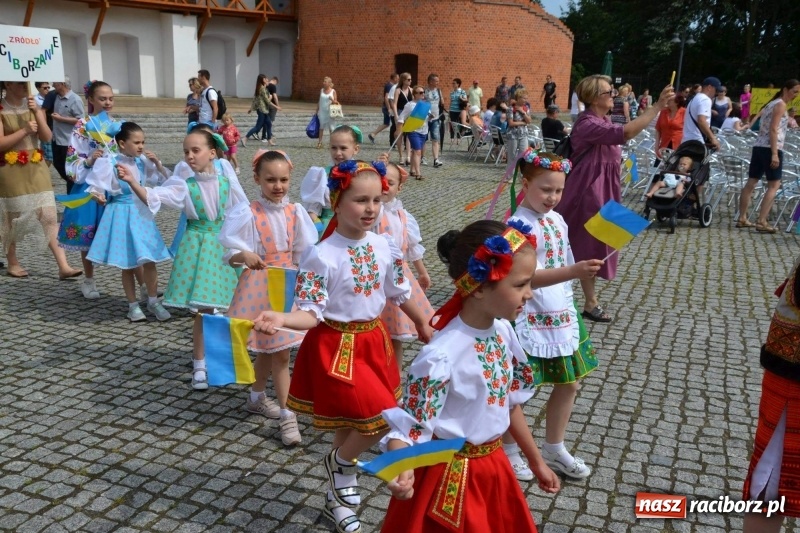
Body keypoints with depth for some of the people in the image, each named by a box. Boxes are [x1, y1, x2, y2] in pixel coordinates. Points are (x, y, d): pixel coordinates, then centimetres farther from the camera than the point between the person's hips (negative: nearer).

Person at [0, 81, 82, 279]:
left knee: (50, 217, -4)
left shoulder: (33, 106, 7)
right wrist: (24, 131, -20)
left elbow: (47, 137, -1)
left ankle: (64, 267, -7)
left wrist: (37, 112, -12)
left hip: (36, 168, 4)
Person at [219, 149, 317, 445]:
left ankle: (256, 397, 40)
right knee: (279, 352, -3)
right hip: (259, 287, -4)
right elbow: (229, 255, -14)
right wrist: (244, 256, -34)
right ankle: (286, 416, 8)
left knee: (270, 347, 19)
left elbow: (304, 252, 1)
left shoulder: (295, 212, -2)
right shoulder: (247, 213, -13)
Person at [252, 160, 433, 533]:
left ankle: (337, 499, 38)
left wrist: (423, 325, 22)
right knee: (380, 417, -12)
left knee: (354, 423, 17)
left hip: (373, 341, 6)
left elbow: (400, 292, 12)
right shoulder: (321, 256, -20)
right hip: (336, 348, -6)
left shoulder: (384, 246, -2)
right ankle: (341, 461, 21)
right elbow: (311, 313, -20)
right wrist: (280, 319, -40)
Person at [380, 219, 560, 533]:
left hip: (493, 468, 7)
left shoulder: (503, 331, -6)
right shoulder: (442, 356, -29)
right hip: (452, 478, -7)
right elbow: (408, 425, -24)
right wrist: (402, 475, -44)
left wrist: (536, 462, 16)